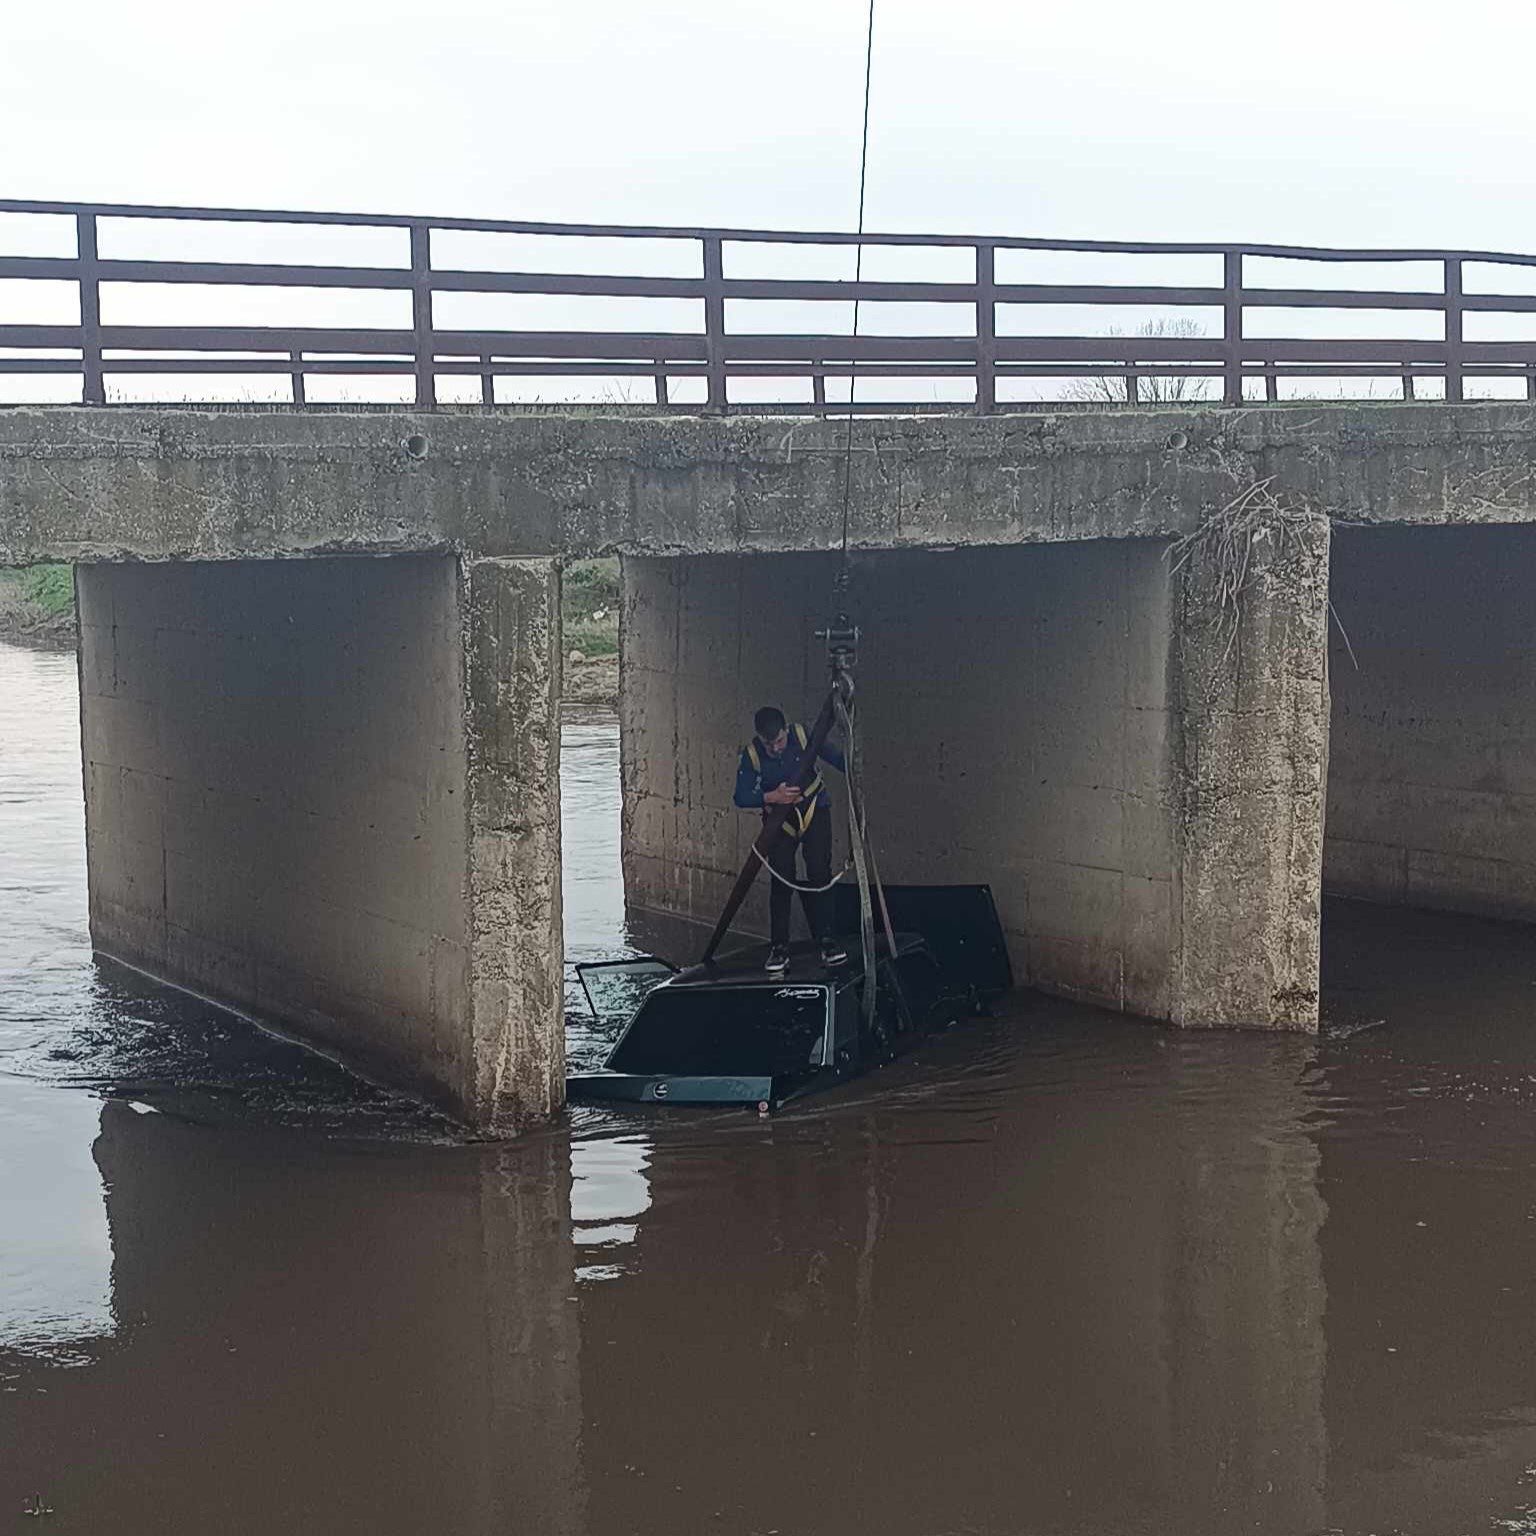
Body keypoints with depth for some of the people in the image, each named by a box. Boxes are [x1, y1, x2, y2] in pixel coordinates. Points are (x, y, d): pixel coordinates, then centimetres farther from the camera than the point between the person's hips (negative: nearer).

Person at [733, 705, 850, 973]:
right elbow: (742, 797, -19)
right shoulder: (751, 754, -18)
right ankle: (779, 948, -1)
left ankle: (826, 940, -4)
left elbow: (836, 759, -4)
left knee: (819, 872, -11)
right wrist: (772, 797, -35)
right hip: (779, 817, 0)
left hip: (814, 808, 0)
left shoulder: (803, 736, -18)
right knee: (781, 878, -8)